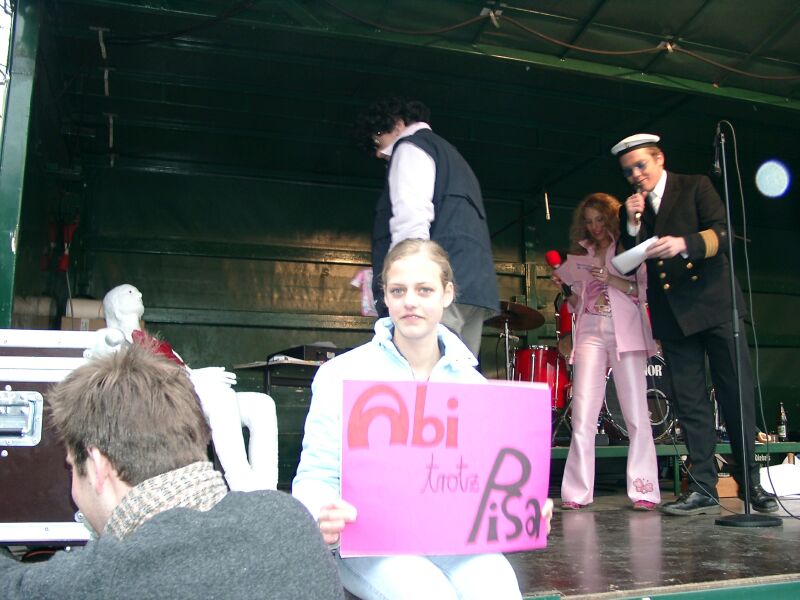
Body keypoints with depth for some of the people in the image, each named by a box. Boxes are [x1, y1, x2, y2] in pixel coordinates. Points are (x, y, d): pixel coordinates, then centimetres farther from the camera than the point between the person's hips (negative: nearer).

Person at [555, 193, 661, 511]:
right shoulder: (581, 253, 22)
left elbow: (644, 291, 0)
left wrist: (612, 280, -13)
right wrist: (565, 287, 2)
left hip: (624, 330, -2)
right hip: (590, 332, 3)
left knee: (636, 413, -6)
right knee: (582, 415, -7)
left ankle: (643, 490, -2)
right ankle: (577, 493, -5)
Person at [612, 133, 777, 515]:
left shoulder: (695, 187, 4)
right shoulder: (631, 210, 14)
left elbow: (723, 234, -8)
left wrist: (684, 243, -26)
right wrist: (633, 225, -7)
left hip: (714, 304, -3)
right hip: (672, 315, 3)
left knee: (737, 396, 0)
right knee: (689, 403, 1)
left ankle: (751, 483, 13)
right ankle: (703, 489, 5)